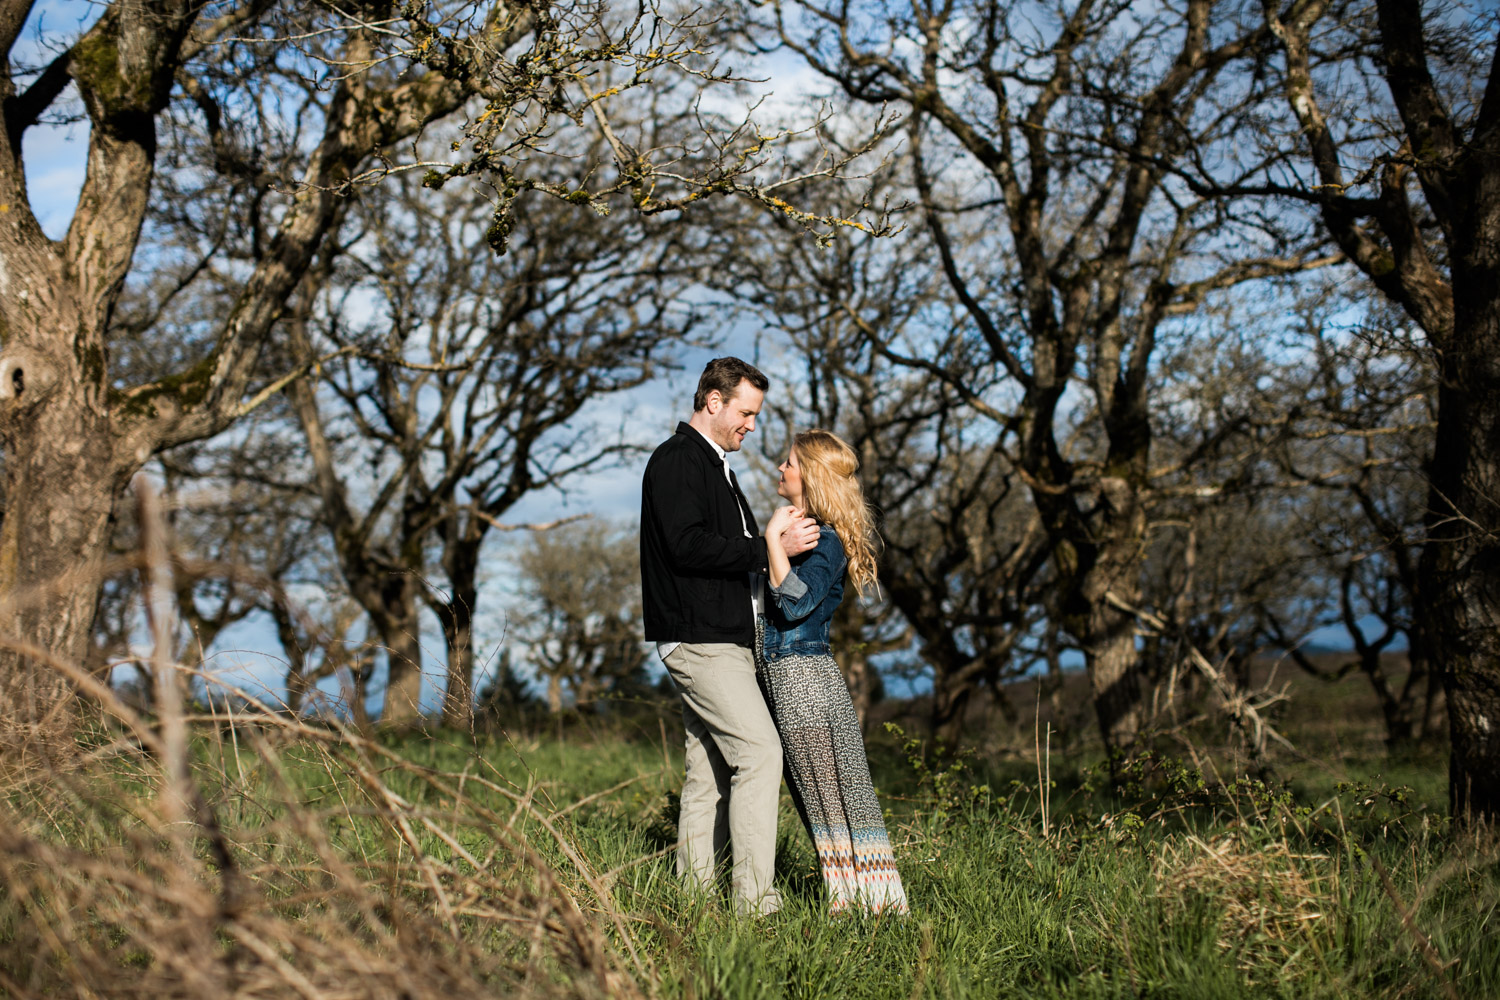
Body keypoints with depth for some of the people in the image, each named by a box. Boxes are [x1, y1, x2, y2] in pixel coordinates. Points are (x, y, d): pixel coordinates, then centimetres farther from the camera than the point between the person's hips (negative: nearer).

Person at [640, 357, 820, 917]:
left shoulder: (714, 465, 24)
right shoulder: (676, 460, -7)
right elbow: (686, 545, -20)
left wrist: (780, 541, 12)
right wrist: (769, 548, -19)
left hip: (724, 640, 10)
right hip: (699, 639, -10)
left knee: (711, 772, 9)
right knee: (759, 750, -17)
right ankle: (754, 900, -17)